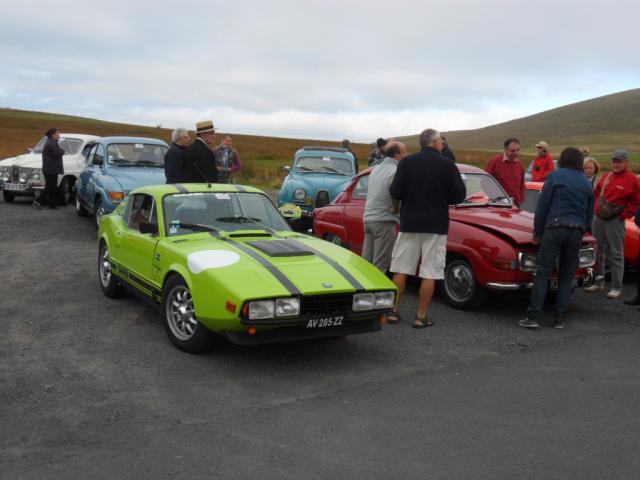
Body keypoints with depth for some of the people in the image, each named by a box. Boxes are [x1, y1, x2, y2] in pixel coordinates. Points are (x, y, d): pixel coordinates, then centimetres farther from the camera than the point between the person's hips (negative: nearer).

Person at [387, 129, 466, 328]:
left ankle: (394, 311, 14)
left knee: (401, 269, 10)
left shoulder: (407, 162, -3)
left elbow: (395, 192, -7)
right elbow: (459, 195, -4)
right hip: (436, 225, -2)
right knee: (430, 273, 4)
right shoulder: (447, 164, -6)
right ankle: (422, 316, 6)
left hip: (409, 223, 2)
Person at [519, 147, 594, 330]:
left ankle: (533, 317, -10)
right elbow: (589, 214, 19)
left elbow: (542, 206, -2)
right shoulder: (587, 184, 16)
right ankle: (559, 319, 9)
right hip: (576, 232, 4)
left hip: (555, 228, -4)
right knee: (567, 276, 10)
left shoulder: (555, 176, 2)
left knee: (542, 273, -5)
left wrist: (537, 232, 4)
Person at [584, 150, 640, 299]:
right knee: (598, 252, 13)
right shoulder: (605, 177, 12)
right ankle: (598, 283, 24)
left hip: (615, 221, -6)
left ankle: (616, 288, 2)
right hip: (598, 219, 6)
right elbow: (597, 194, 22)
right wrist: (596, 209, 9)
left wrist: (623, 215, -10)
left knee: (616, 254, -3)